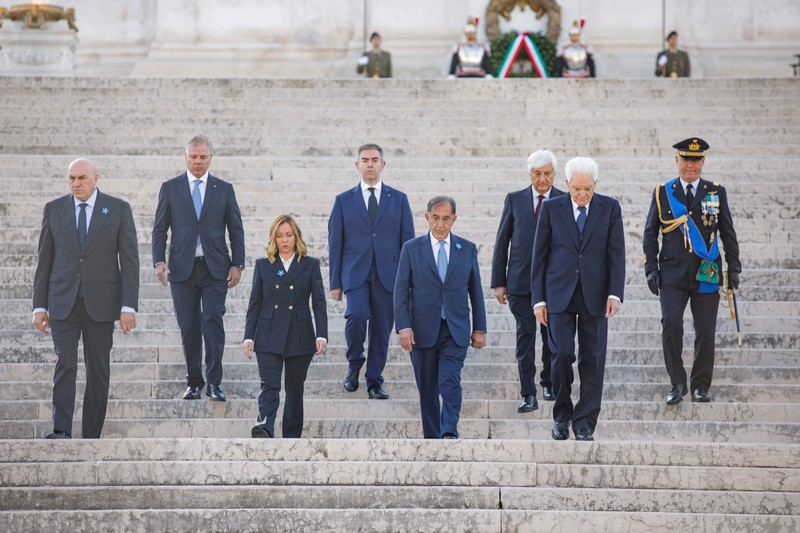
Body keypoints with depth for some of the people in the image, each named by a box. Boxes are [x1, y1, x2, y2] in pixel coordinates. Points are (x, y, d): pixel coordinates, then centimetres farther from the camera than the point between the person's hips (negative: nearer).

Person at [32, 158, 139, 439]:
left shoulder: (118, 209, 1)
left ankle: (91, 437, 10)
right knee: (64, 364, -12)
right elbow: (44, 261, 8)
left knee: (98, 371, 3)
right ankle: (61, 432, -19)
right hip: (63, 302, 0)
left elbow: (129, 260, -2)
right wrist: (39, 306, 3)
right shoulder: (54, 209, 6)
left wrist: (129, 306, -10)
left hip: (101, 302, 0)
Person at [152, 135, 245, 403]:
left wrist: (237, 264, -1)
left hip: (215, 268, -1)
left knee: (212, 321, -12)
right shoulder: (170, 188, 6)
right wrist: (159, 261, -7)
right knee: (189, 328, 4)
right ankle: (194, 382, 12)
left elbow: (236, 230, 9)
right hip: (182, 268, 1)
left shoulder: (224, 189, 7)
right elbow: (159, 229, 5)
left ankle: (214, 382, -10)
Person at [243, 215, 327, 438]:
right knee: (269, 386, -16)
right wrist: (249, 337, -1)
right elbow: (254, 305, 8)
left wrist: (321, 336, -9)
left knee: (295, 390, 6)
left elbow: (319, 304, 2)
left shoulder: (310, 265, 7)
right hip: (269, 338, 0)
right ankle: (265, 429, -35)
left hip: (299, 338, 0)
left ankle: (292, 439, 11)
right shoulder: (263, 265, 9)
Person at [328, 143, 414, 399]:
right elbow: (335, 244, 7)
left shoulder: (398, 199, 9)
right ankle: (354, 364, 1)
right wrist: (335, 282, 2)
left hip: (387, 275, 1)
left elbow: (408, 241, 9)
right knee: (356, 315, -23)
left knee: (382, 330, 1)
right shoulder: (344, 201, 8)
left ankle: (374, 383, 12)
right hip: (355, 273, -1)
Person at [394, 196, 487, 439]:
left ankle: (449, 433, -24)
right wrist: (403, 326, -10)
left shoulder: (467, 249, 7)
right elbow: (401, 290, 0)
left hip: (455, 331, 0)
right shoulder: (412, 248, 3)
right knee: (427, 388, 5)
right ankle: (432, 437, 12)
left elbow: (475, 291, 10)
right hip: (423, 331, 0)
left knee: (450, 382, -16)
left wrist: (479, 328, 7)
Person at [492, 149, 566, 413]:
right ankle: (528, 394, -6)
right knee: (525, 335, -5)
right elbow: (501, 242, 6)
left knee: (551, 335, 11)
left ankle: (548, 381, 32)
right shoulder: (514, 200, 4)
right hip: (521, 280, 0)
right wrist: (499, 281, 2)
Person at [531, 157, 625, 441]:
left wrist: (615, 294, -10)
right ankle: (562, 415, 11)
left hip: (594, 295, 1)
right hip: (559, 293, -1)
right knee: (562, 354, -8)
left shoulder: (609, 208, 4)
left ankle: (584, 424, 7)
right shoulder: (551, 208, 3)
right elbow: (539, 255, 5)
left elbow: (616, 254, 1)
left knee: (592, 359, 0)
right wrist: (538, 298, -1)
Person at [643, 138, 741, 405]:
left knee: (705, 331, 0)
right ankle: (677, 384, -5)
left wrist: (733, 269, 6)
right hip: (673, 274, -1)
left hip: (707, 274, 1)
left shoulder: (717, 192, 8)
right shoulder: (662, 193, 7)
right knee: (670, 323, -16)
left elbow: (728, 233, 11)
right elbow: (650, 233, 9)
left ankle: (701, 386, 14)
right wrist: (651, 269, 0)